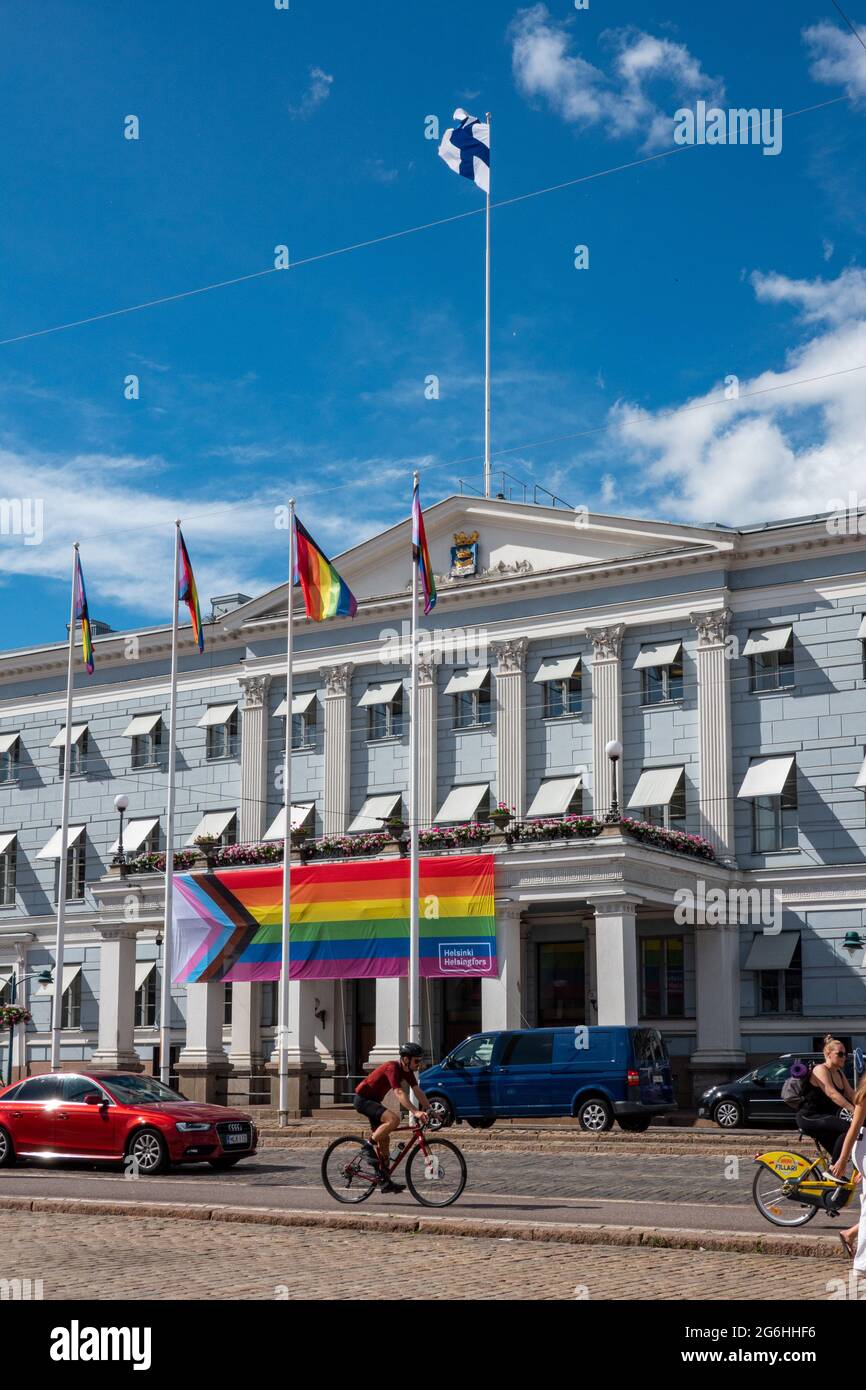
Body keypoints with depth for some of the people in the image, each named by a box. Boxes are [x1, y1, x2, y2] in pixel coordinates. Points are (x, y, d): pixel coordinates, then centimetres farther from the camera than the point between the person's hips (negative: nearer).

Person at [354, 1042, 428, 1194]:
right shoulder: (392, 1068, -25)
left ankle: (386, 1183, 13)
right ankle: (369, 1144, -13)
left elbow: (418, 1091, 3)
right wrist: (415, 1112, -42)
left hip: (373, 1101, 10)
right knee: (393, 1119, -30)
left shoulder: (407, 1071, 3)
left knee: (384, 1139, 8)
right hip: (363, 1099, -10)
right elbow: (399, 1093, -35)